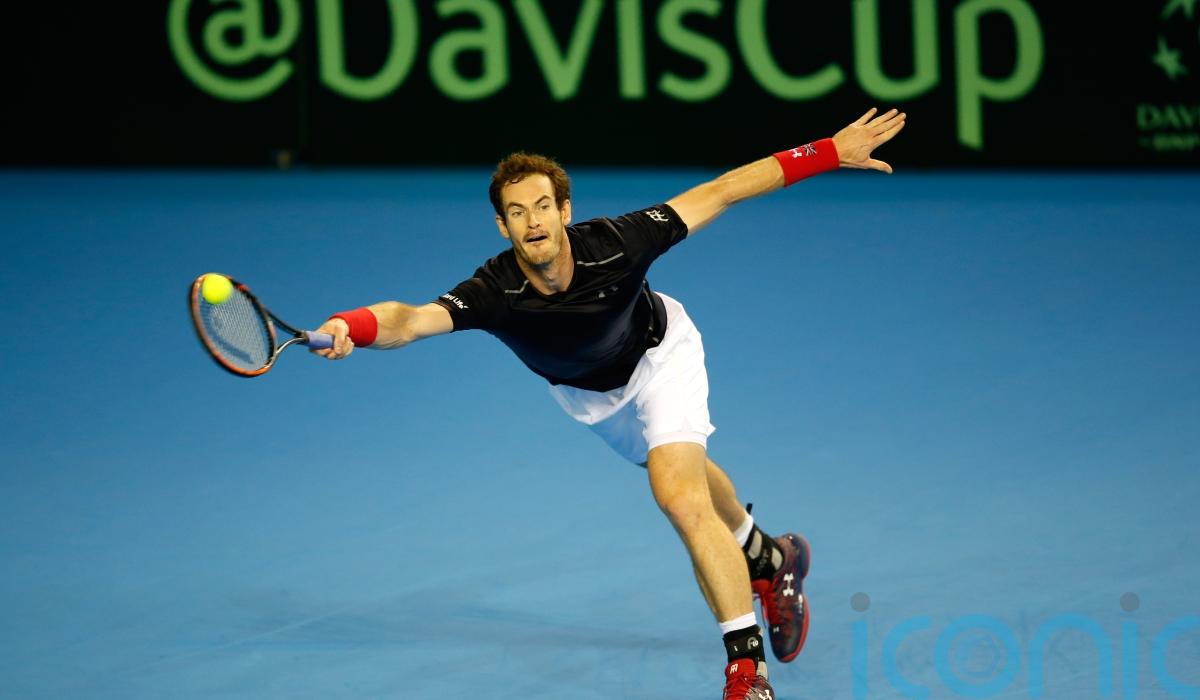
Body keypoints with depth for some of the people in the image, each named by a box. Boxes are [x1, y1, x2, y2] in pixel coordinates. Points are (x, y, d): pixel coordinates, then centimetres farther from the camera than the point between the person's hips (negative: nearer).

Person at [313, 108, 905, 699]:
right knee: (686, 479, 24)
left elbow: (718, 192, -30)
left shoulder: (617, 245, -39)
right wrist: (351, 327, -78)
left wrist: (829, 153, -31)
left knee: (682, 499, -21)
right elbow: (412, 320, -54)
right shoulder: (495, 293, -38)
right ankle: (767, 559, 55)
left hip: (658, 357, -3)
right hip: (585, 393, 3)